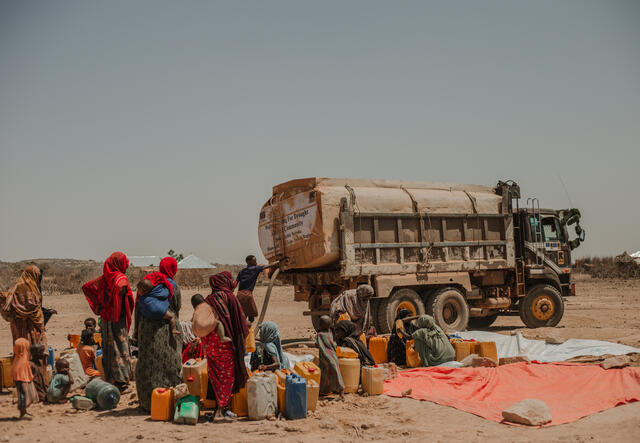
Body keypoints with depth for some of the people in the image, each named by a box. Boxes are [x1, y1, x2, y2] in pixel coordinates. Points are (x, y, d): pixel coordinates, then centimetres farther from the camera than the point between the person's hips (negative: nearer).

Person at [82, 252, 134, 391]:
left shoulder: (103, 278, 8)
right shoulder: (121, 278, -13)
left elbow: (86, 286, 12)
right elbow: (120, 288, -34)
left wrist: (98, 306, 9)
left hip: (105, 318, 7)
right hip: (118, 320, -7)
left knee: (108, 347, 14)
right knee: (120, 347, 0)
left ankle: (110, 379, 20)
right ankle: (121, 380, -1)